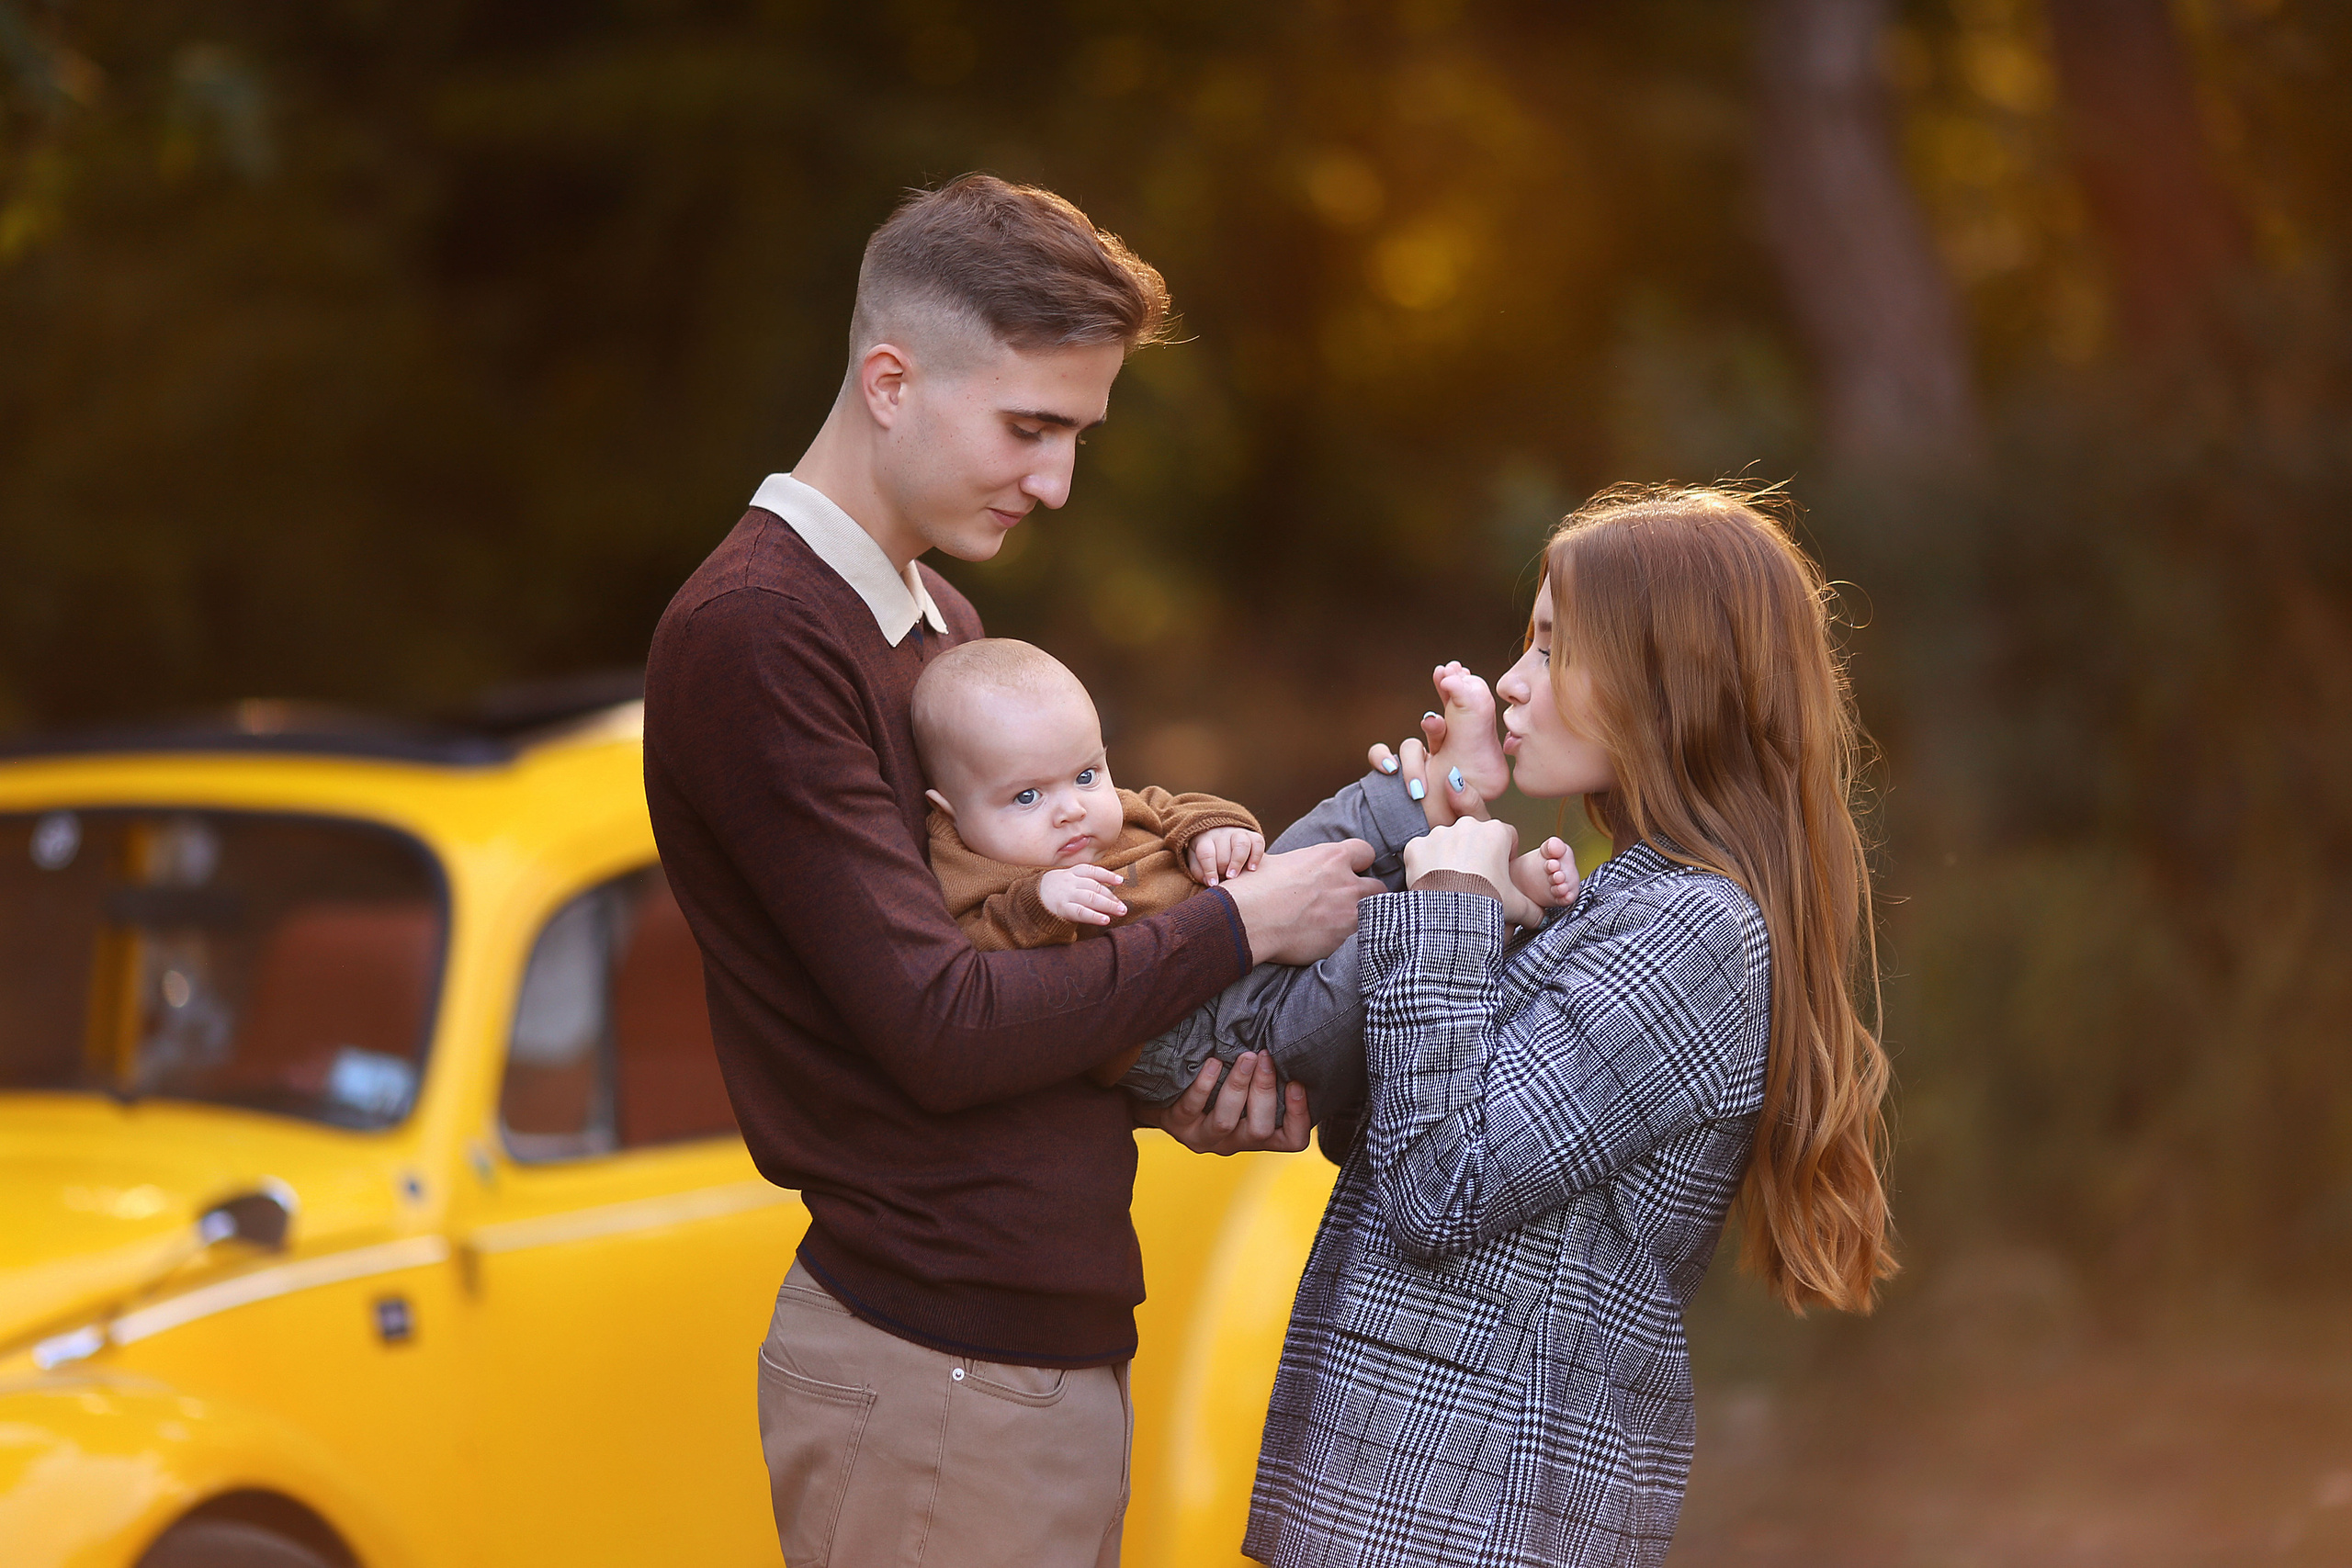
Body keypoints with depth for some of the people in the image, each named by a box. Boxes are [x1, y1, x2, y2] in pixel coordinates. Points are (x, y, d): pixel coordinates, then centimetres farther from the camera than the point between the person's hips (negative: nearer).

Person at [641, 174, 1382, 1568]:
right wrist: (1235, 927, -9)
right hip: (936, 1372, -9)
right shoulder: (752, 638, -16)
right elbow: (938, 1028, -19)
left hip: (1057, 1342, 9)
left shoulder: (939, 619, 16)